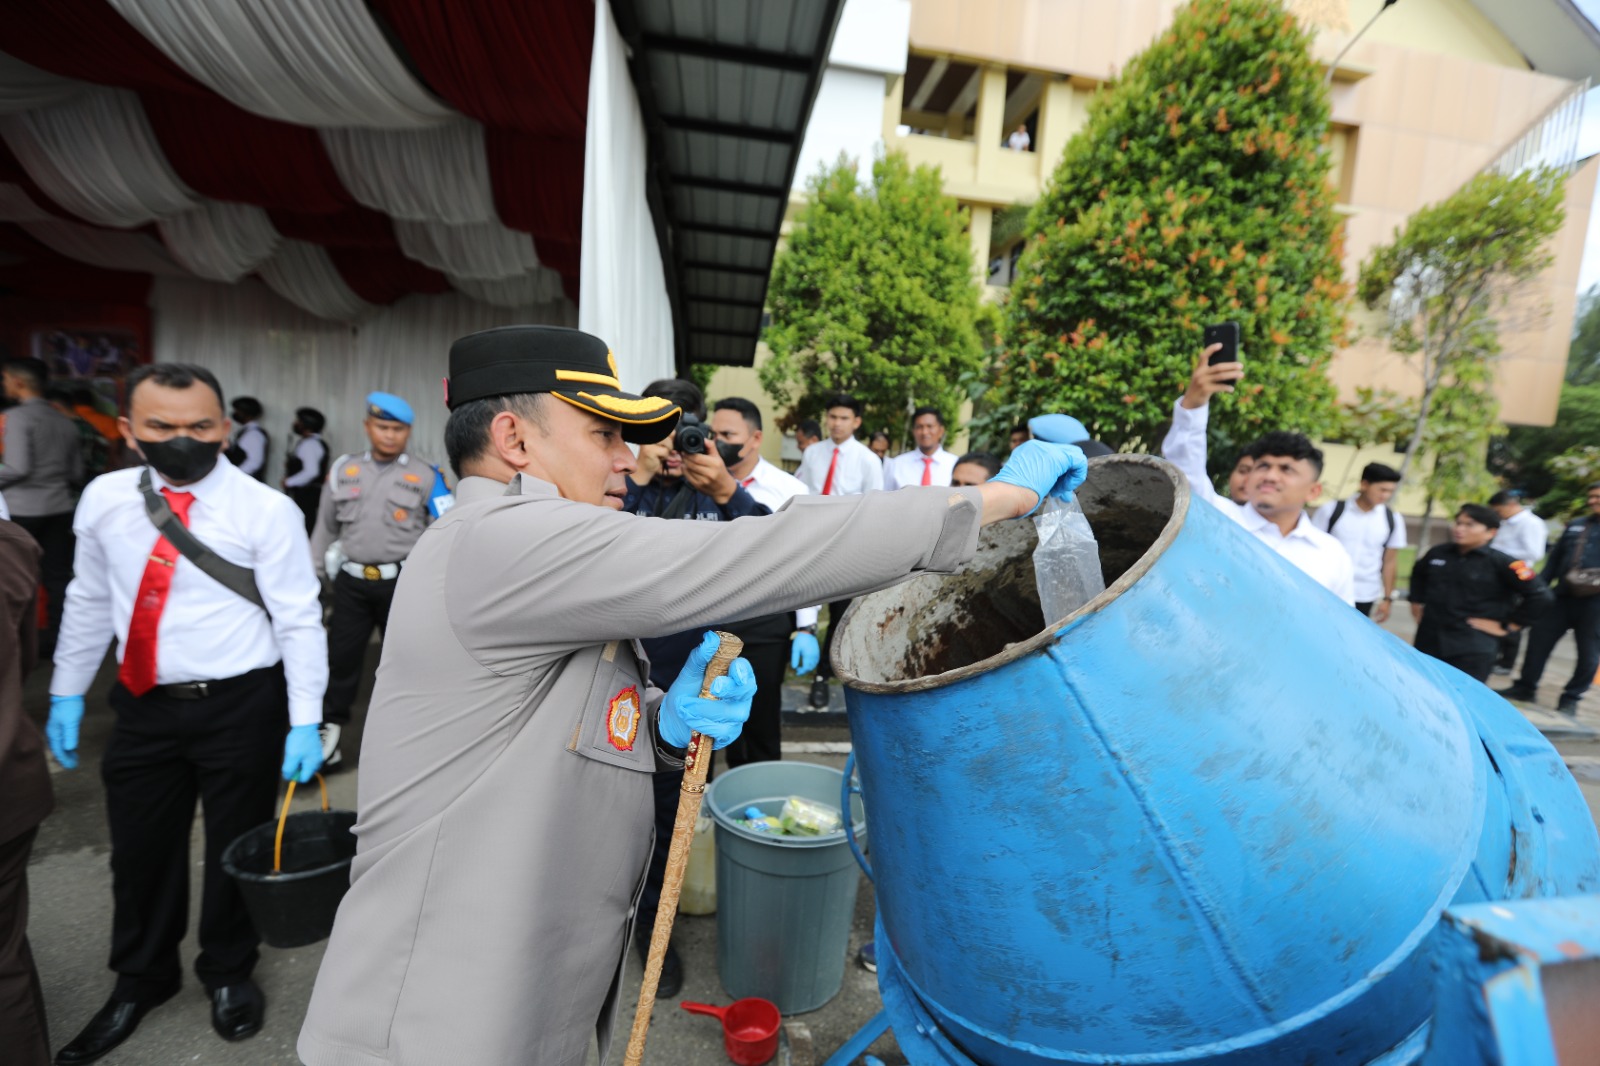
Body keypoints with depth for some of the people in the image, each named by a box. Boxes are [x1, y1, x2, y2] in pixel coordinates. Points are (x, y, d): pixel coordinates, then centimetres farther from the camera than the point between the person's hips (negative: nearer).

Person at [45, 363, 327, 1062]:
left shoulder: (266, 510, -14)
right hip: (143, 705, 4)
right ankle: (141, 980, 45)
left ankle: (228, 973, 39)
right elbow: (90, 602, 13)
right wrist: (67, 693, 15)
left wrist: (305, 721, -15)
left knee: (235, 848, 12)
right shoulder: (104, 499, 0)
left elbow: (299, 620, -13)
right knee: (141, 849, 18)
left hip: (241, 707, -4)